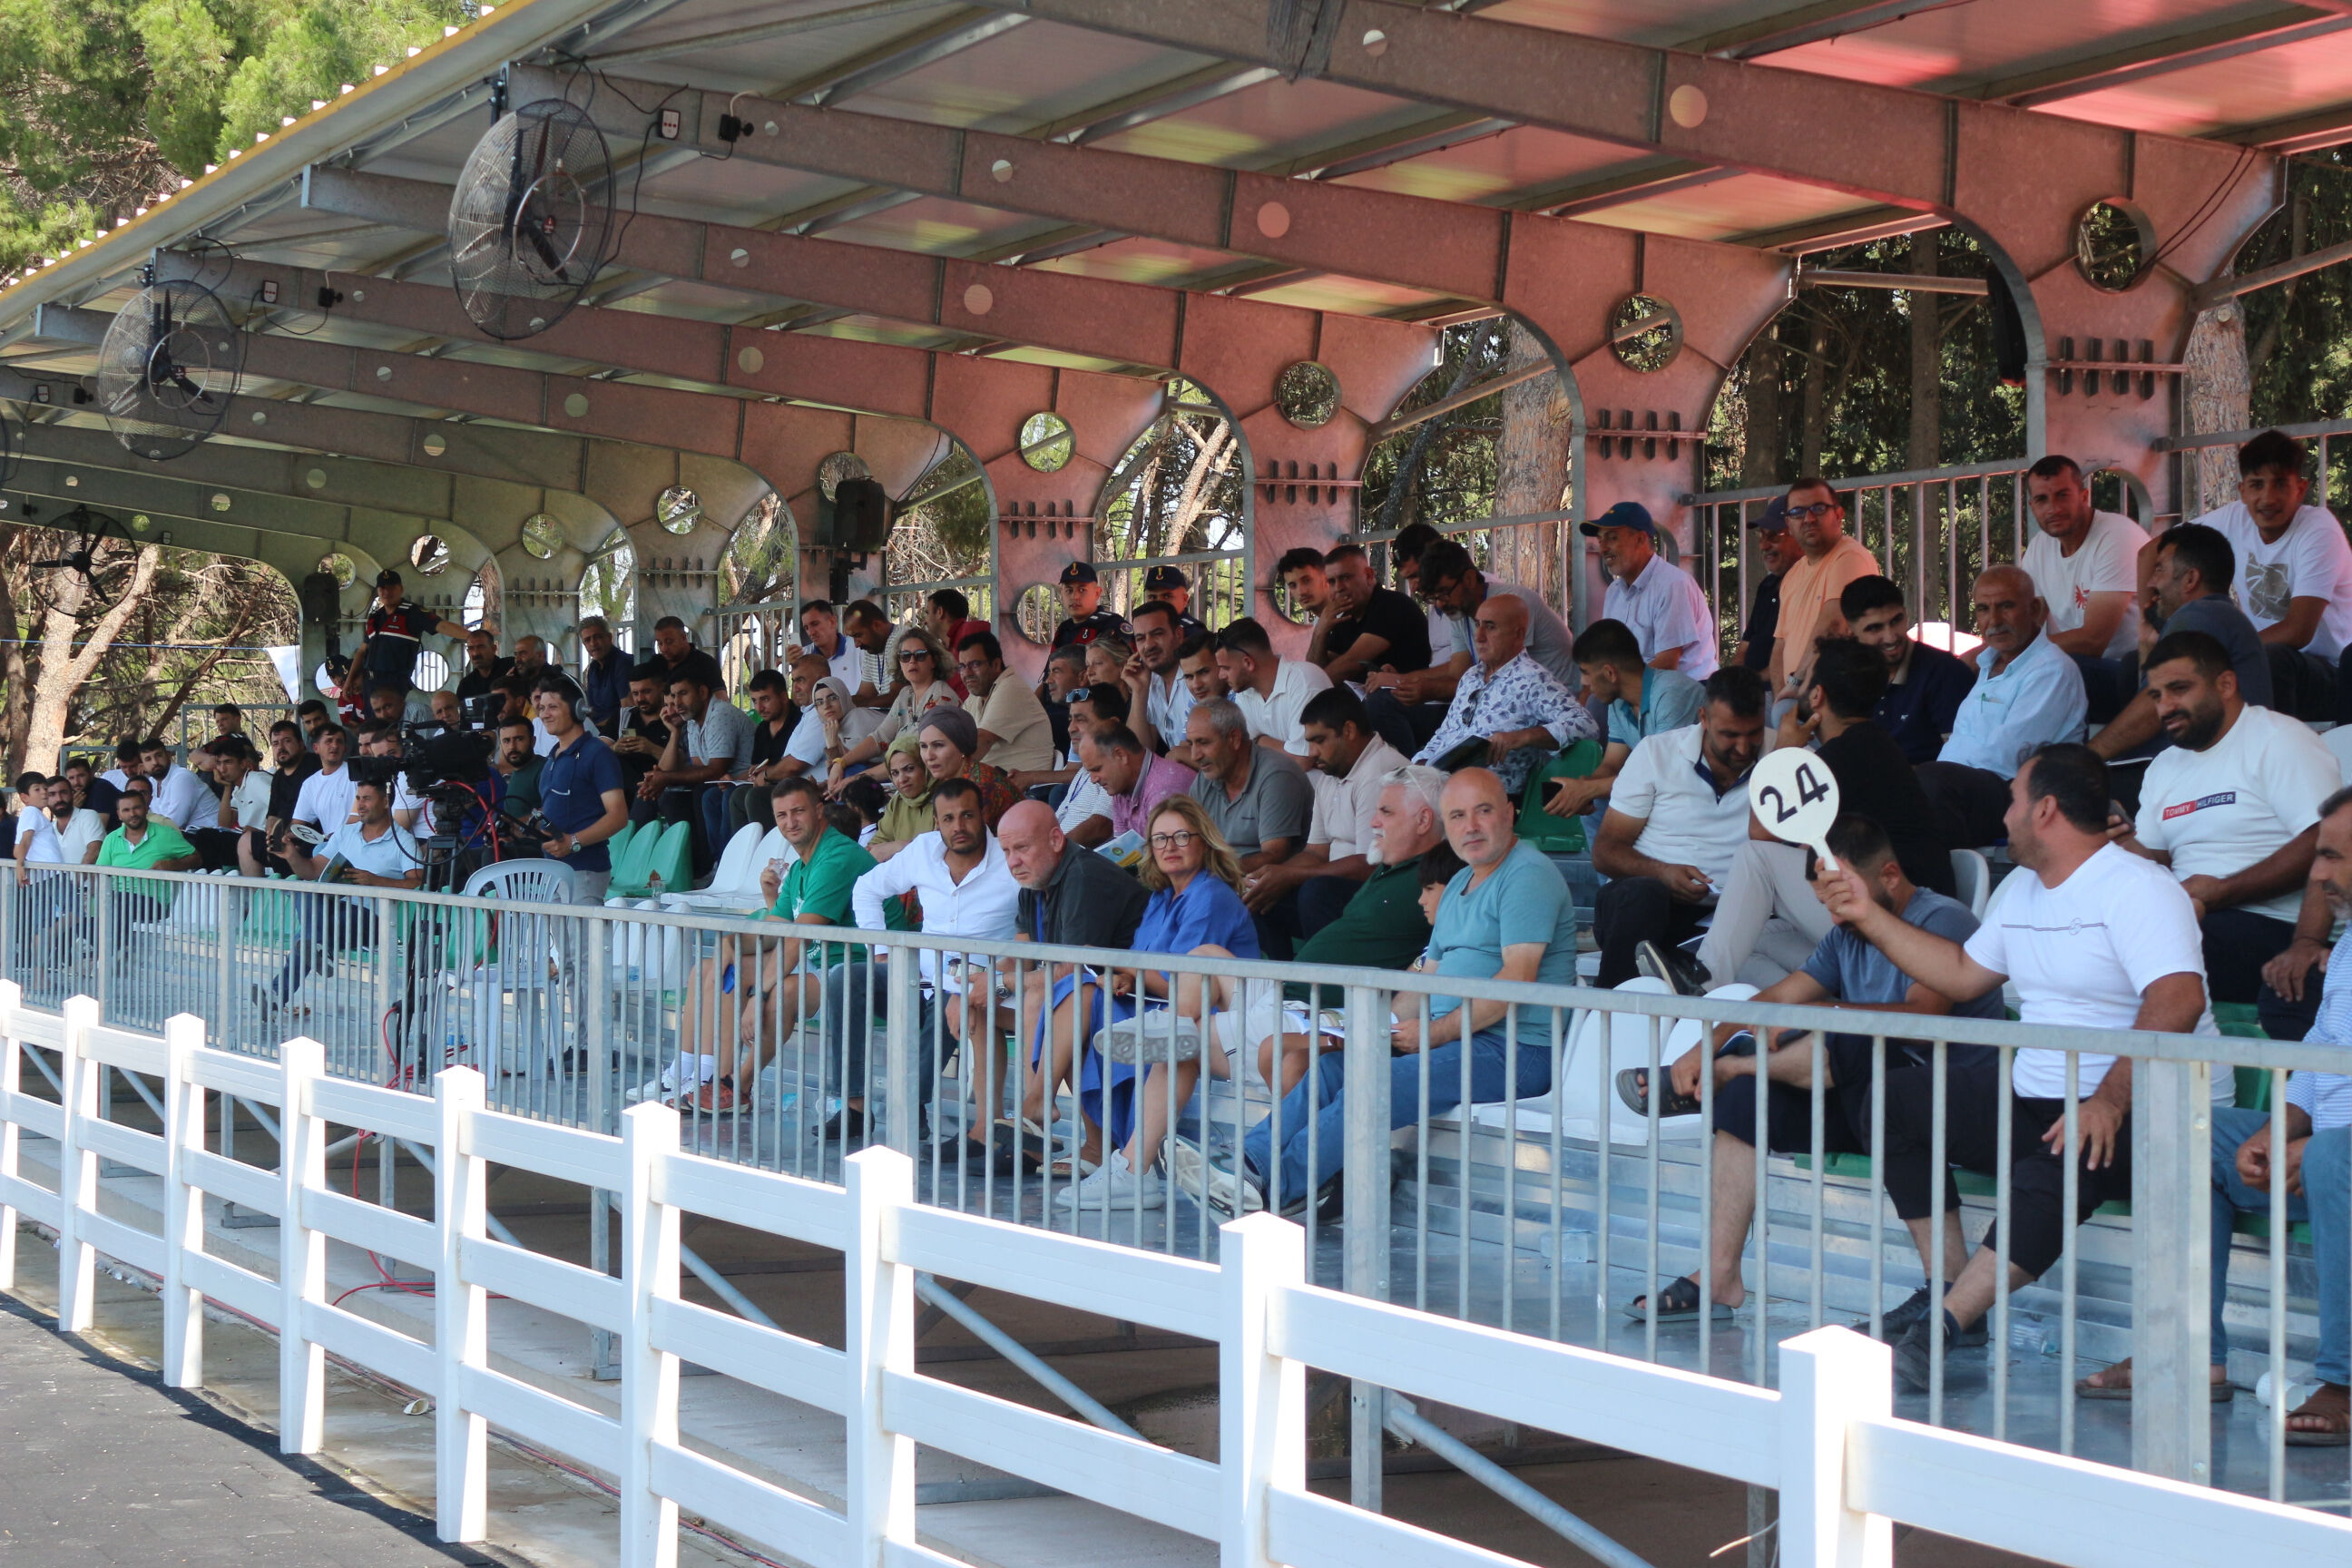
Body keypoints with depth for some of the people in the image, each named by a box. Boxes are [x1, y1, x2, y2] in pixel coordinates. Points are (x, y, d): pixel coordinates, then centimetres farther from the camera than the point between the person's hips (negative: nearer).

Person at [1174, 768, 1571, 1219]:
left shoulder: (1529, 875, -9)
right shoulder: (1459, 884, 21)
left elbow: (1515, 982, -19)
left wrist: (1435, 1033, -16)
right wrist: (1386, 1025, 2)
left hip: (1517, 1052, -9)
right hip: (1455, 1039, 9)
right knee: (1333, 1067, -7)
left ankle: (1272, 1187, -28)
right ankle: (1248, 1162, -20)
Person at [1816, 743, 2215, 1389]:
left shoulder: (2137, 887, -12)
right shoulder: (2022, 890, 18)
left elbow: (2179, 1001, -27)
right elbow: (1961, 974, 29)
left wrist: (2110, 1100, -39)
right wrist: (1868, 915, 24)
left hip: (2138, 1119, -9)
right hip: (2033, 1106, 9)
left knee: (2051, 1174, -38)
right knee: (1895, 1104, -1)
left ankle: (1941, 1328, -43)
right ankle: (1954, 1293, -8)